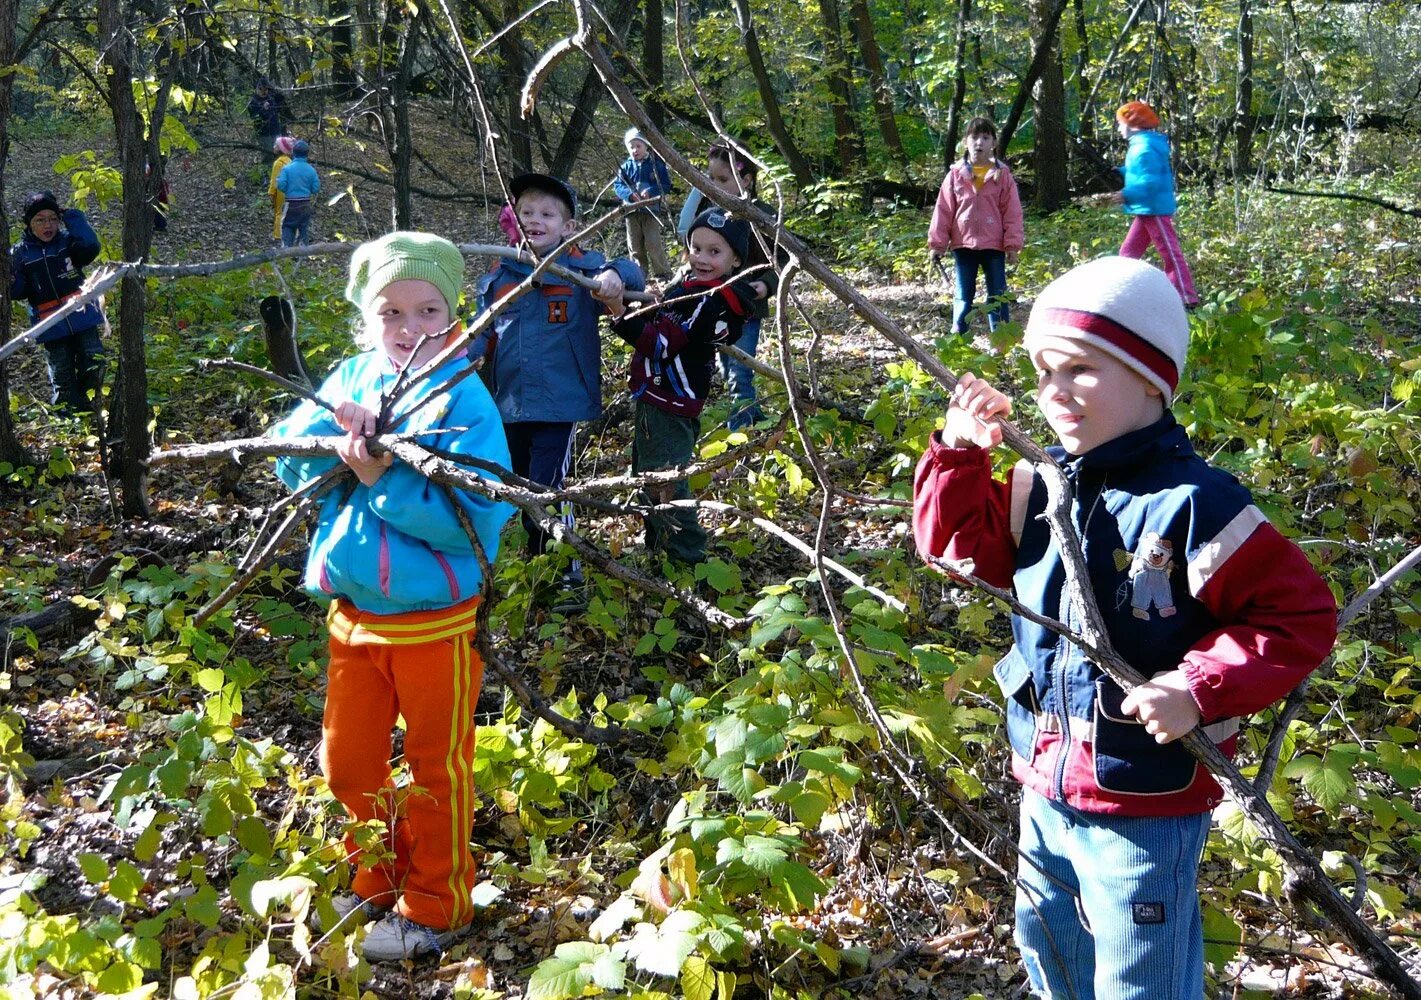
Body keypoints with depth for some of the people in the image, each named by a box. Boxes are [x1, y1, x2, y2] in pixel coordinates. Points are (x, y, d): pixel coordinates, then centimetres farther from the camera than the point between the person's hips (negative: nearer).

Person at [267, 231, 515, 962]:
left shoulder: (464, 400, -16)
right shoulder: (352, 378, 1)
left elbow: (475, 518, -23)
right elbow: (290, 460, -1)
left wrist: (383, 478, -26)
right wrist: (339, 426, -19)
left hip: (436, 621, -5)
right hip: (353, 612, 6)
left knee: (436, 766, 11)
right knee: (347, 762, 18)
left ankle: (434, 906, 30)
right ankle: (380, 877, 42)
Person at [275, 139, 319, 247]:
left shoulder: (287, 168, -9)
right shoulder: (311, 170, -4)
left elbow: (281, 186, -12)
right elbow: (316, 189, -3)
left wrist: (278, 179, 9)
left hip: (291, 204, -2)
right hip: (306, 205, 2)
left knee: (287, 227, 6)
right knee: (304, 228, 12)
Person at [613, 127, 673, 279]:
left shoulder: (656, 164, -2)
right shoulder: (626, 166, 5)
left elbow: (666, 185, -4)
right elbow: (617, 185, 1)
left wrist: (650, 192, -21)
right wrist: (630, 194, -19)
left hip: (651, 210, -3)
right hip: (632, 211, 3)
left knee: (653, 243, -8)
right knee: (635, 245, 8)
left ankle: (663, 272, -1)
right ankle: (640, 272, 18)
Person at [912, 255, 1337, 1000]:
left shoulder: (1191, 505, -23)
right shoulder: (1043, 482, -2)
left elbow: (1300, 616, -18)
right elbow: (960, 542, 6)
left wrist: (1201, 689, -27)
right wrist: (960, 454, -9)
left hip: (1147, 807, -7)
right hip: (1046, 790, 7)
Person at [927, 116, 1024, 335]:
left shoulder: (1003, 175, 1)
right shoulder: (956, 175, 2)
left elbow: (1012, 212, 0)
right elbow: (943, 210, 2)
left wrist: (1013, 244, -4)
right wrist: (937, 243, -1)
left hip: (994, 245, 0)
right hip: (963, 245, 1)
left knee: (997, 295, 5)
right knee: (963, 296, 7)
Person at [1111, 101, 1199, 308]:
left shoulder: (1145, 148, -18)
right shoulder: (1140, 144, 13)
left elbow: (1151, 182, -25)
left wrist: (1127, 195, -26)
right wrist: (1120, 172, 16)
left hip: (1155, 210, -11)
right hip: (1146, 211, 11)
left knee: (1170, 253, -9)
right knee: (1128, 252, 13)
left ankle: (1187, 297, -8)